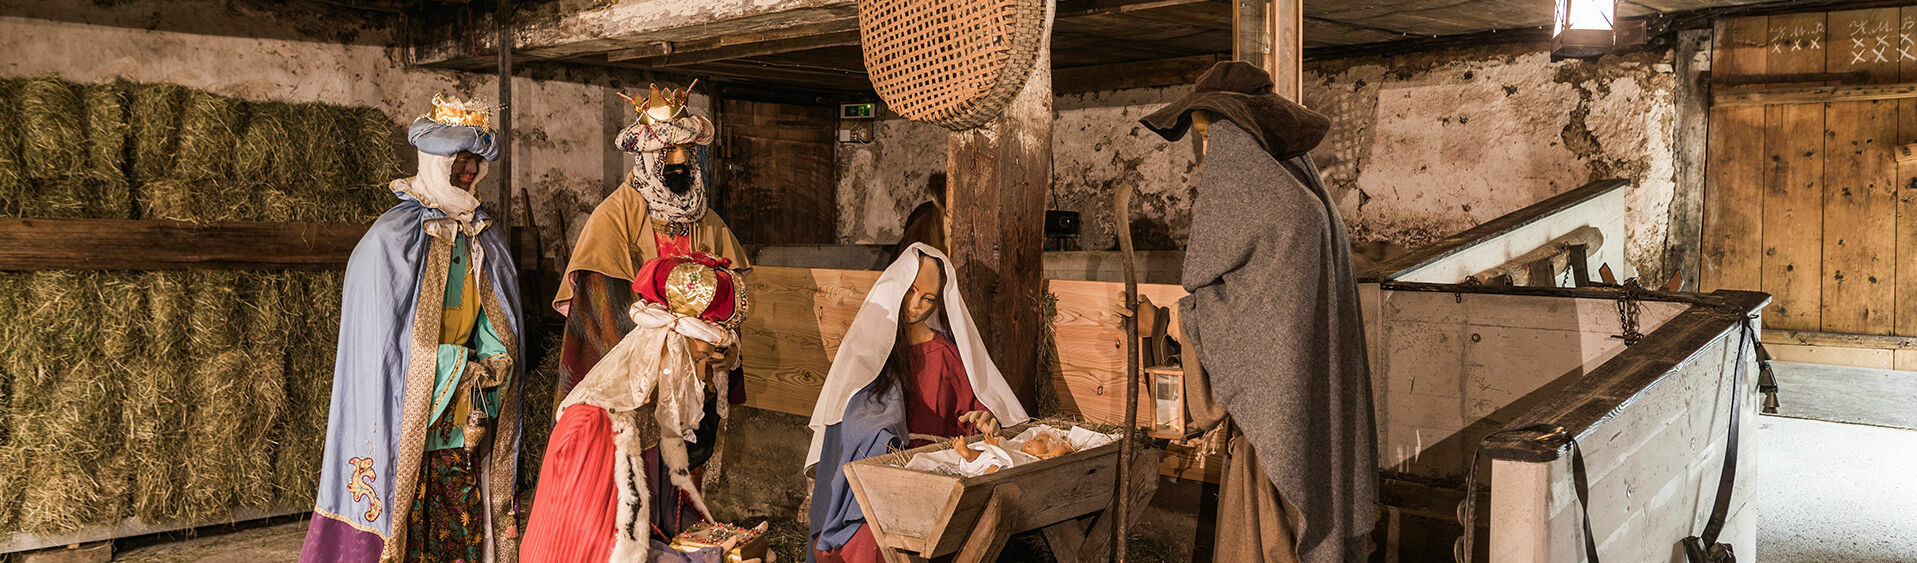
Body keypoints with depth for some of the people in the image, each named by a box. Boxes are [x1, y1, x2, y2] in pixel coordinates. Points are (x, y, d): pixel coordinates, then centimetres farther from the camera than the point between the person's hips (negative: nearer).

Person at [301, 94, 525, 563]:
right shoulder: (393, 238, -8)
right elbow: (381, 343, -10)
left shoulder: (484, 240, 12)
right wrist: (465, 368, -11)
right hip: (409, 427, -5)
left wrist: (497, 363, -5)